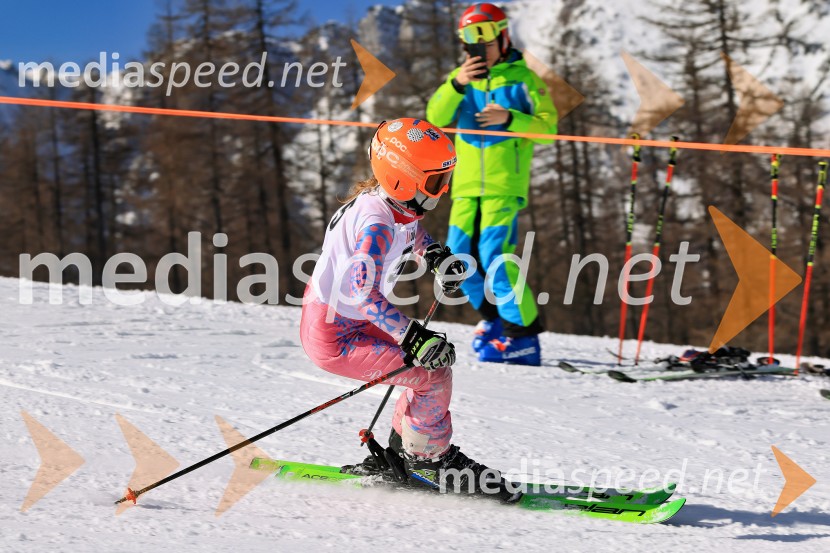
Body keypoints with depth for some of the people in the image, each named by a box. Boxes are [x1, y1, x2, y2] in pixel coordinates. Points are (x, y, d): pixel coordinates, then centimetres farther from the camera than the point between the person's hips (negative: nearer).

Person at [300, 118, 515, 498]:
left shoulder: (396, 203, -1)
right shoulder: (376, 224, -29)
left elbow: (410, 229, 26)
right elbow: (364, 294, -39)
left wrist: (435, 255, 8)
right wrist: (414, 338, -43)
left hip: (355, 321, 10)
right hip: (334, 338, -10)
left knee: (434, 359, 15)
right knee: (434, 374, -13)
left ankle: (403, 450, 26)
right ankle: (427, 459, 6)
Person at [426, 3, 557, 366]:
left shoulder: (521, 78, 0)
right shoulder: (461, 77, 12)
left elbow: (548, 126, -4)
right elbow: (436, 117, -3)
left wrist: (510, 118, -19)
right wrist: (457, 85, -19)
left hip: (505, 184, -5)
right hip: (467, 184, 5)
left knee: (494, 254, -17)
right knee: (461, 254, 3)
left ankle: (523, 335, -12)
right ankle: (493, 315, 26)